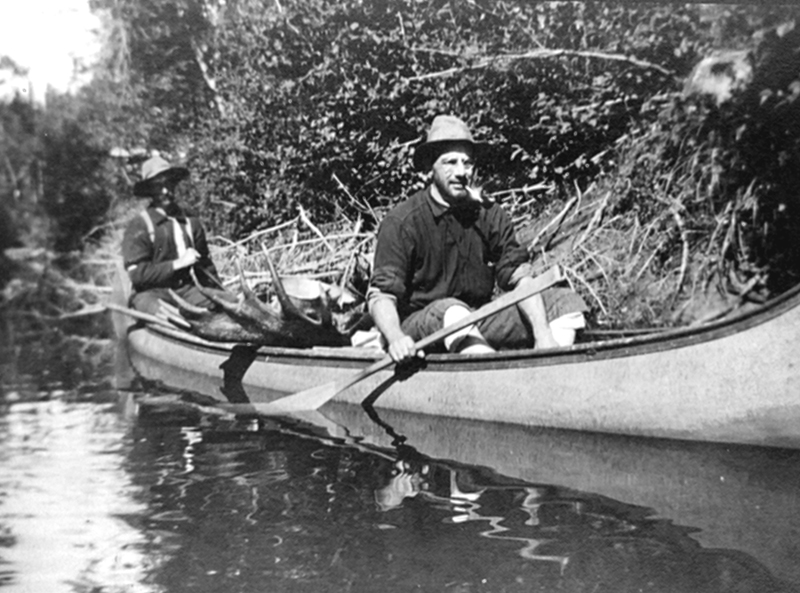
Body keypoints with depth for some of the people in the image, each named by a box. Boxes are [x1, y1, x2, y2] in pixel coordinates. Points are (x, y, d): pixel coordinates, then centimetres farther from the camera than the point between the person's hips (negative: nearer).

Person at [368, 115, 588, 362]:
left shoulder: (490, 215, 1)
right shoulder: (402, 222, -12)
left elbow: (520, 278, -3)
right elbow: (381, 294, -17)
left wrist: (543, 335, -17)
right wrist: (395, 338, -38)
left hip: (479, 324, 5)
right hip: (419, 326, -5)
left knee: (566, 301, -5)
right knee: (451, 311, -37)